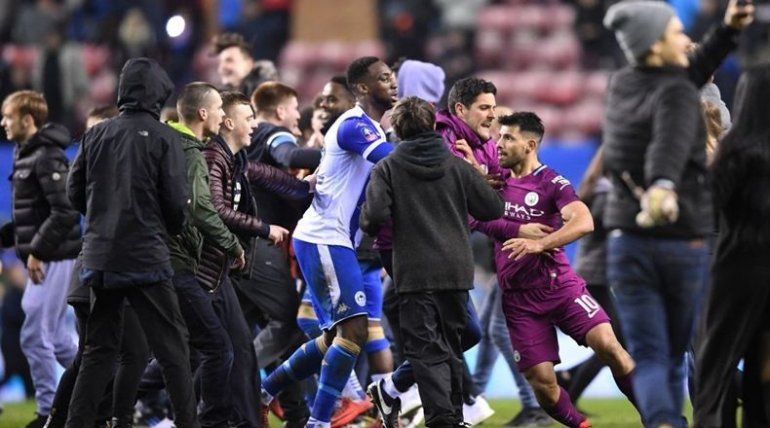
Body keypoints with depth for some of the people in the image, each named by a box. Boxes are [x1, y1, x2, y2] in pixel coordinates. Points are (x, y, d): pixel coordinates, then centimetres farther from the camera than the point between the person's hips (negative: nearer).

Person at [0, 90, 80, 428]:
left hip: (53, 260, -10)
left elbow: (65, 212, -22)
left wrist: (37, 251, -21)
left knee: (35, 336, -7)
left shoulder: (48, 158, -15)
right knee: (54, 337, 14)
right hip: (42, 260, 10)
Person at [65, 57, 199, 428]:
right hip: (146, 257, -4)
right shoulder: (162, 138, -6)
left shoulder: (96, 135, 4)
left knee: (99, 349, 12)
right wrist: (173, 230, 13)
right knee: (173, 348, 3)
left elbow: (74, 192, 7)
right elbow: (177, 201, -8)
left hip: (98, 257, 4)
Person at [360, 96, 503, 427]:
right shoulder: (455, 165, 5)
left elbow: (375, 216, -15)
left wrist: (369, 227, 8)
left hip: (415, 273, -3)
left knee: (425, 349, -3)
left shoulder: (388, 169, -3)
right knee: (452, 344, 16)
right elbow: (493, 208, 8)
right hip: (457, 270, 3)